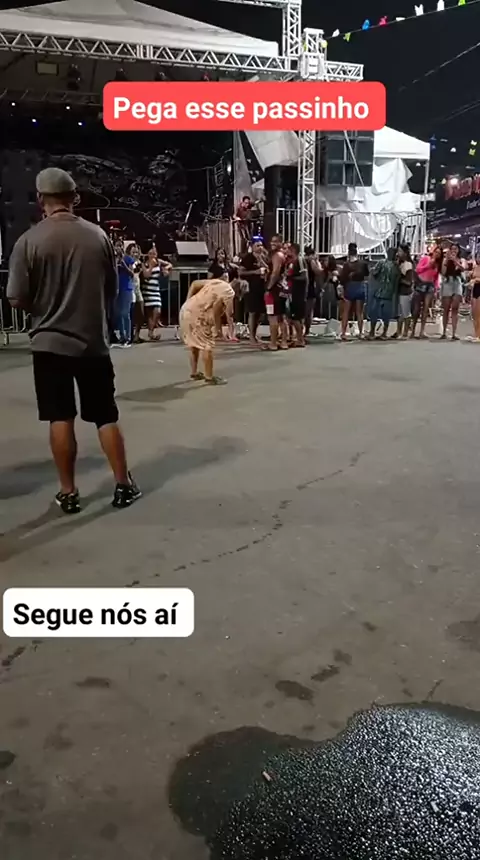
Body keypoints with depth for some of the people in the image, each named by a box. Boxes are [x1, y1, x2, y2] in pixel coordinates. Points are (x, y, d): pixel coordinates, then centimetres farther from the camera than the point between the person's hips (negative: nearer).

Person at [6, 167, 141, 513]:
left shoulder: (29, 240, -9)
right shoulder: (98, 236, -2)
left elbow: (17, 299, -8)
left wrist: (44, 307, 12)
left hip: (50, 342, -1)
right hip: (94, 341, 2)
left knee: (61, 419, 6)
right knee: (107, 416, 10)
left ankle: (68, 493, 13)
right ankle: (124, 485, 16)